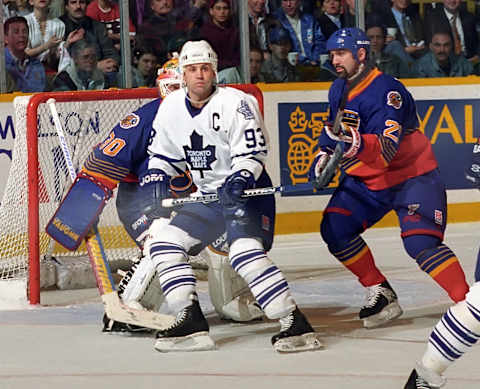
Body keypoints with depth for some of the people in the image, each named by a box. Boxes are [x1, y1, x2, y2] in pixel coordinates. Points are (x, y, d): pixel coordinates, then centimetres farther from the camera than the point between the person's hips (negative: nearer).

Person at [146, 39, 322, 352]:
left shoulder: (236, 103, -16)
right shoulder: (171, 108, 5)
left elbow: (253, 151, -18)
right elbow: (163, 154, 18)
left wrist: (241, 178, -35)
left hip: (246, 190, -8)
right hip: (208, 197, 8)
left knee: (244, 251, -29)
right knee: (163, 242, 2)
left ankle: (296, 324, -30)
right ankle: (192, 323, 3)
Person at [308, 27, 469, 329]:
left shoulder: (386, 92, -25)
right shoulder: (339, 90, 3)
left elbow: (384, 150, -37)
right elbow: (335, 124, 25)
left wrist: (357, 145, -54)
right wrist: (325, 154, 11)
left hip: (411, 176, -9)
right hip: (365, 179, 9)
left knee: (420, 242, -25)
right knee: (334, 229, -3)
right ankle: (380, 293, 9)